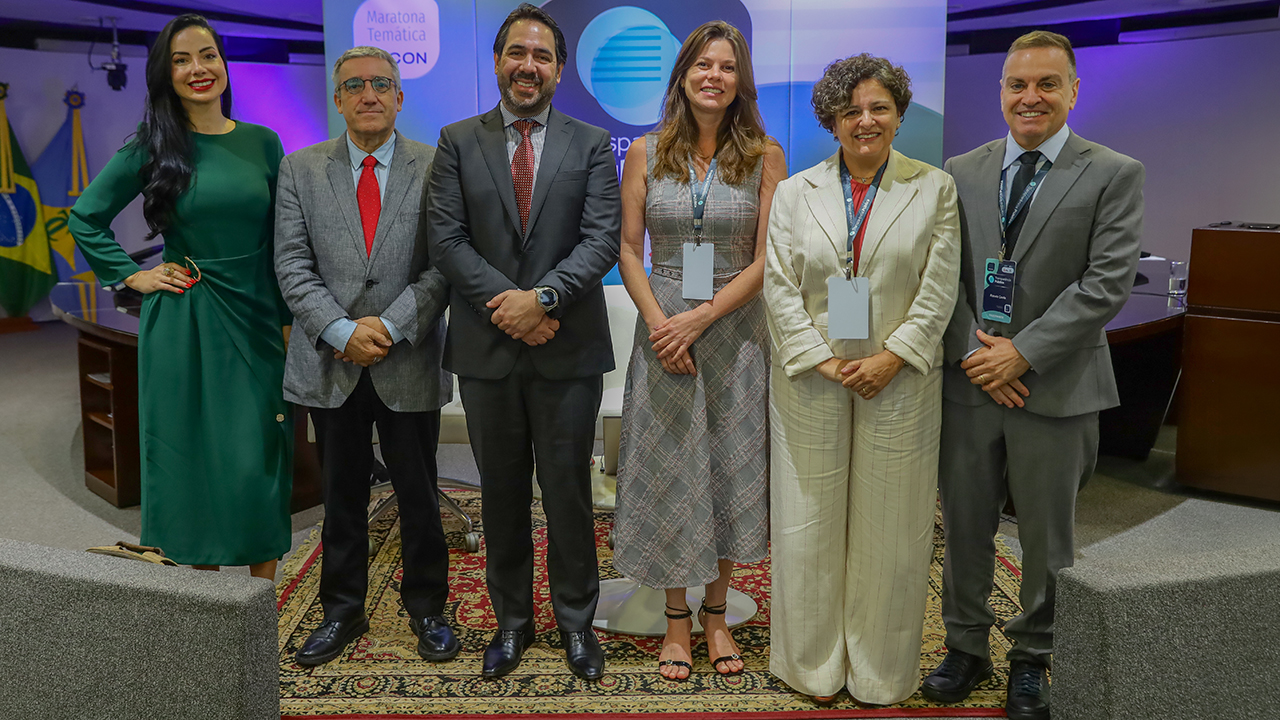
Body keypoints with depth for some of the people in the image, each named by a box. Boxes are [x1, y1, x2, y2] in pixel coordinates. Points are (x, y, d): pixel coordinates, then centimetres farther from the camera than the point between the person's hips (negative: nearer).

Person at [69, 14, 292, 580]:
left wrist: (289, 320, 4)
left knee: (260, 465, 1)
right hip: (183, 328, -1)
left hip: (256, 323, 2)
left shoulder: (262, 143, 6)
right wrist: (134, 275, 0)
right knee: (192, 463, 5)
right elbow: (85, 217, 9)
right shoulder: (153, 147, 1)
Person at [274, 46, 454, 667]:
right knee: (341, 499, 13)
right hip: (330, 366, 2)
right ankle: (342, 611, 29)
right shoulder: (300, 170, 6)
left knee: (419, 497, 9)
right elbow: (293, 265, -1)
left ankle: (426, 609, 27)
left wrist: (390, 326, -15)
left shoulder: (436, 168, 0)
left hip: (410, 363, -1)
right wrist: (341, 331, -13)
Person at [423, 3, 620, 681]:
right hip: (487, 347, 1)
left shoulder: (592, 144, 4)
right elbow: (446, 240, -2)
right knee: (502, 491, 12)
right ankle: (511, 620, 28)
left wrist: (541, 297, -18)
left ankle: (576, 620, 24)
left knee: (568, 489, 7)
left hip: (568, 348, -1)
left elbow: (601, 241, -5)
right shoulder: (457, 141, 6)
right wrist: (506, 303, -14)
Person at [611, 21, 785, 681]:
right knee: (667, 473, 7)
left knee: (731, 471, 8)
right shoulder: (647, 153, 3)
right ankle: (676, 619, 23)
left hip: (735, 333, 0)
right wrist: (658, 322, -13)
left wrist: (700, 318, -15)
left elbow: (765, 261, -5)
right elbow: (628, 250, 1)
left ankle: (716, 614, 27)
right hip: (663, 330, 0)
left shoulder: (764, 156, 0)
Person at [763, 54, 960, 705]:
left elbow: (938, 289, -2)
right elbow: (780, 287, 0)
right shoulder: (794, 193, 6)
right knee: (812, 522, 8)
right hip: (811, 379, 1)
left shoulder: (935, 188, 3)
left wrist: (890, 358, -12)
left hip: (899, 379, 0)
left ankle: (880, 670, 24)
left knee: (890, 526, 7)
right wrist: (822, 360, -9)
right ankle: (815, 664, 24)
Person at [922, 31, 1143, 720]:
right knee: (964, 527, 12)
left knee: (1047, 536, 10)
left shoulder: (1114, 174, -2)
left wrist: (1022, 353, -15)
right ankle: (966, 646, 30)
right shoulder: (962, 171, 7)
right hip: (968, 380, 3)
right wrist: (972, 351, -9)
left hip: (1056, 386, -2)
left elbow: (1107, 283, -10)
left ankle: (1032, 659, 29)